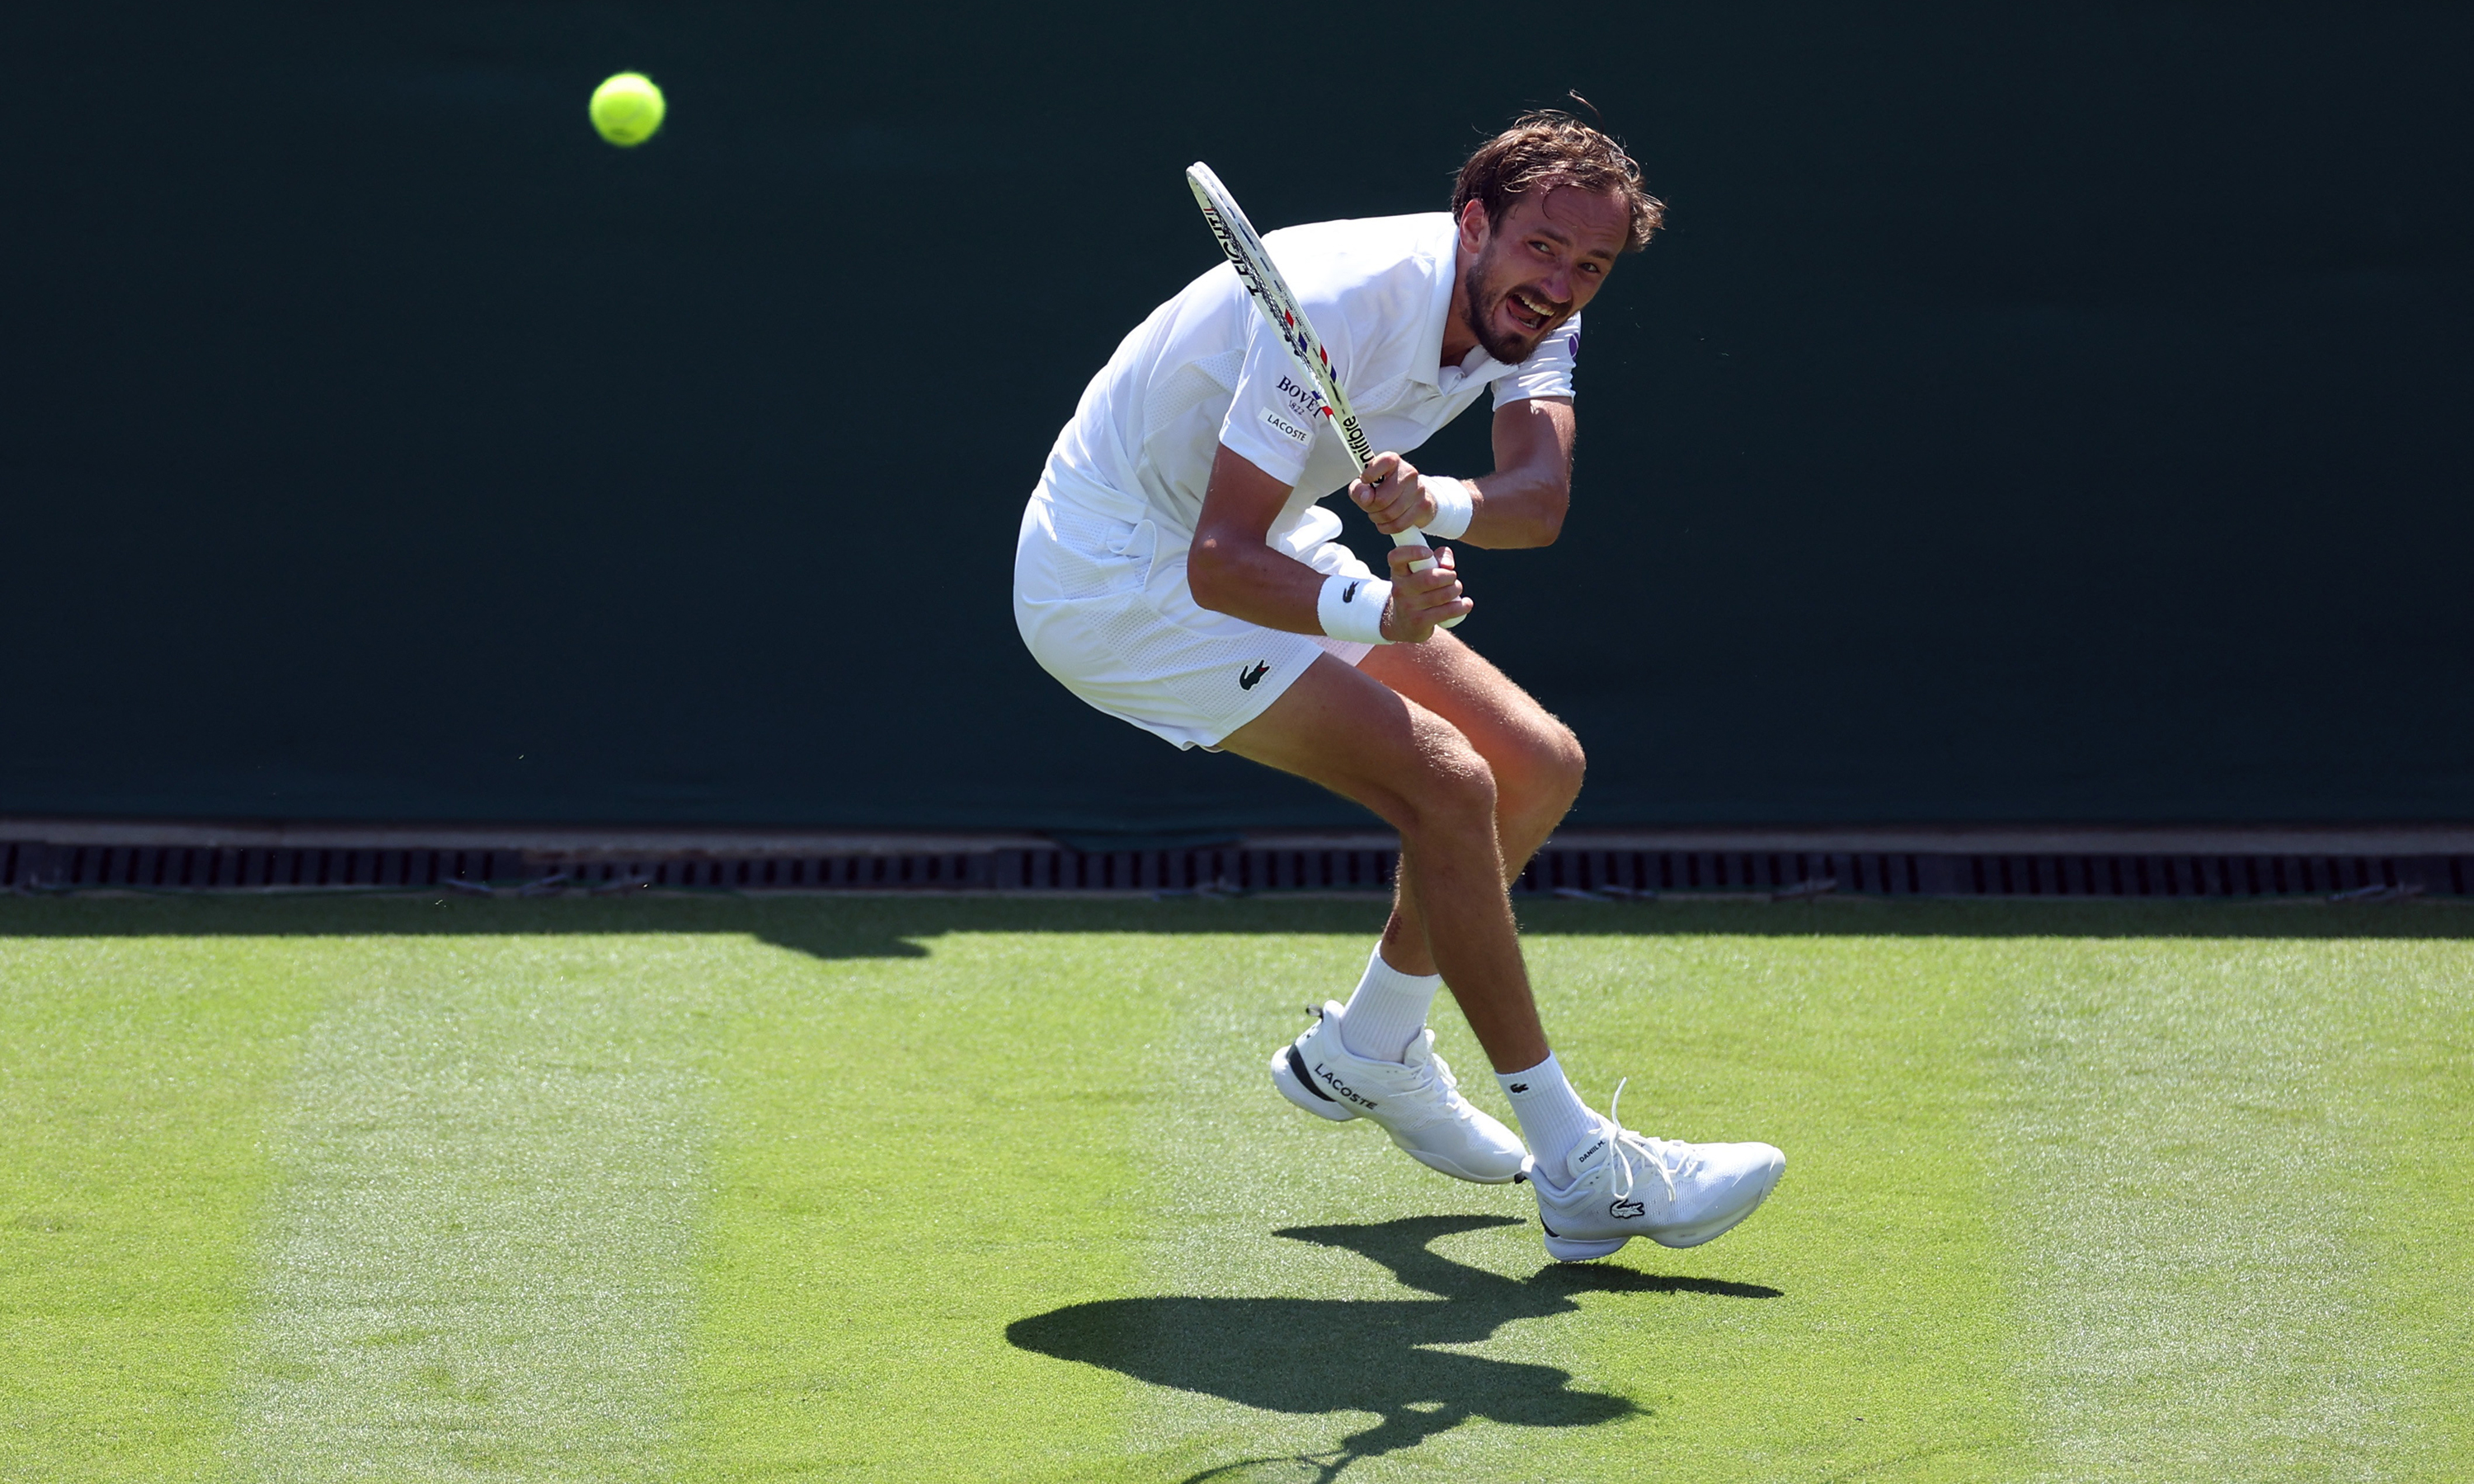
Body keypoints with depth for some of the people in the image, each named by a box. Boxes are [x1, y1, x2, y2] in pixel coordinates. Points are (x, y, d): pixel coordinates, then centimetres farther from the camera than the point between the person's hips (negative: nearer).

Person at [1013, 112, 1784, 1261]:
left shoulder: (1531, 309, -7)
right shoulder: (1339, 306, -32)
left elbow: (1541, 496, -23)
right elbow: (1221, 564, -33)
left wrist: (1441, 507, -45)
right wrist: (1370, 613, -51)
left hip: (1267, 551, 9)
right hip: (1120, 577, -9)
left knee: (1539, 767, 4)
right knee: (1449, 785, -21)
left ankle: (1366, 1052, 26)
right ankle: (1577, 1167, -15)